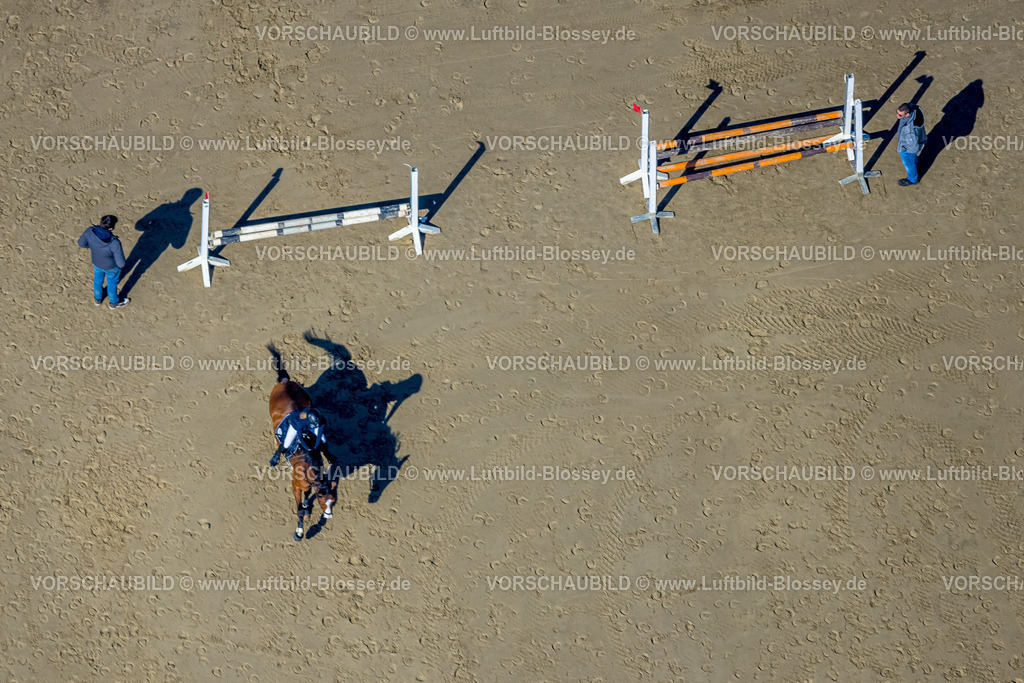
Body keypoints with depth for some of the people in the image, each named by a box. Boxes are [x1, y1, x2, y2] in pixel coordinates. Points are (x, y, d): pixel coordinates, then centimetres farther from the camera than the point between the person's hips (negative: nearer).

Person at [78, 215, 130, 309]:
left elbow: (82, 243, -10)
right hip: (111, 267, -4)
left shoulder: (90, 231, -31)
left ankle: (98, 298, 60)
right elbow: (121, 263, -32)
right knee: (112, 283, 26)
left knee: (98, 279, 33)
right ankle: (114, 302, 54)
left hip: (97, 262, 4)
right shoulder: (115, 243, -43)